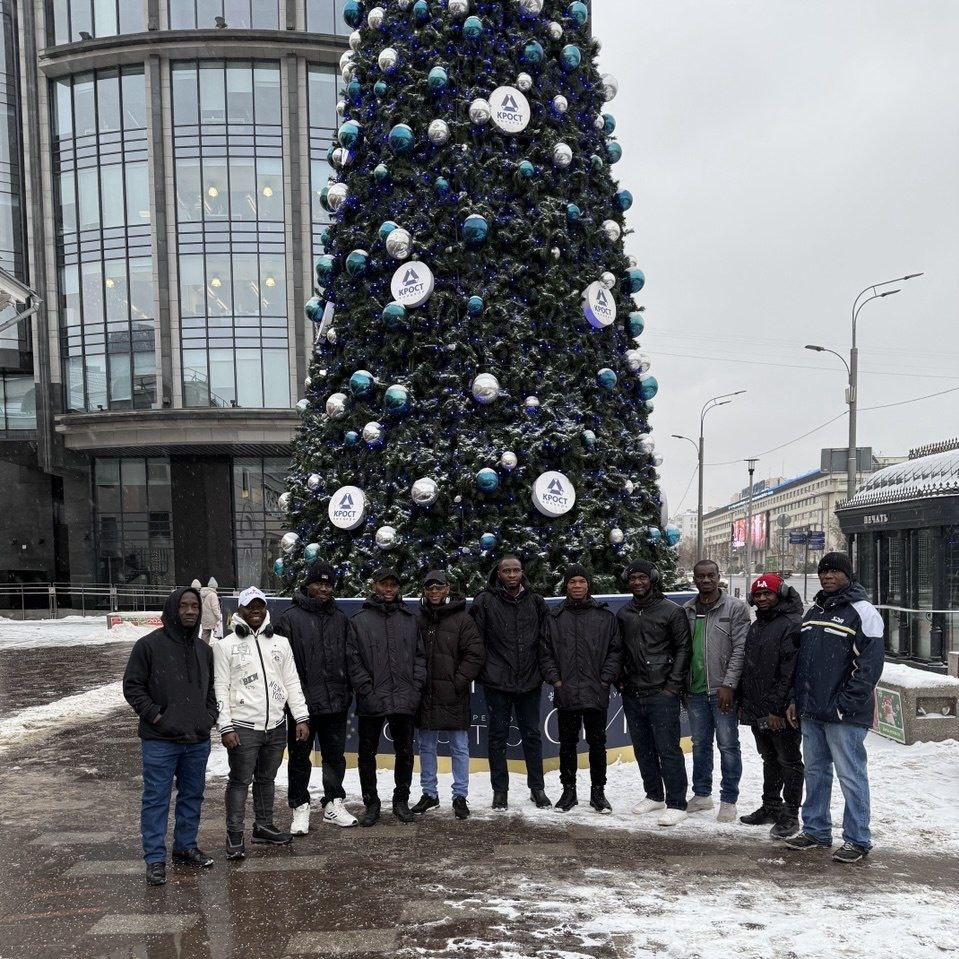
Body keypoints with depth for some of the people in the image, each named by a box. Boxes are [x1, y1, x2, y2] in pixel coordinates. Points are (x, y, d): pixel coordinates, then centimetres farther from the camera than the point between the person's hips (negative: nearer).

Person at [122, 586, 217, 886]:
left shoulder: (203, 650, 11)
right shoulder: (149, 645, -7)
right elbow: (132, 686, -5)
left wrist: (209, 716, 8)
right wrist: (154, 715, -12)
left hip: (197, 740, 6)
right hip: (160, 741, -6)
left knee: (192, 796, 15)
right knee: (156, 799, -1)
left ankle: (186, 846, 30)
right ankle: (155, 859, 7)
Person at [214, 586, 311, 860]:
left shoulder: (280, 643, 11)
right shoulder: (226, 645, -2)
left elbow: (292, 683, 12)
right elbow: (221, 689, -5)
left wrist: (302, 717, 5)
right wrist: (225, 727, -11)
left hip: (276, 725, 4)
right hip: (243, 727, -4)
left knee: (267, 778, 15)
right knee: (240, 781, -1)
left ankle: (264, 826, 28)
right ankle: (234, 835, 8)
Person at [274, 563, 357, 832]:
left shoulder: (340, 618, 10)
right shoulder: (290, 618, -5)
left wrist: (347, 692, 10)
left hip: (335, 702, 4)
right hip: (302, 703, -4)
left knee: (335, 756, 13)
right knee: (300, 758, 6)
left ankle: (334, 804, 26)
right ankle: (300, 809, 17)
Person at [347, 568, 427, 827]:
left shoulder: (410, 619, 10)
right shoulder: (359, 621, 1)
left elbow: (420, 656, 10)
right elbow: (353, 660, -4)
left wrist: (416, 687, -2)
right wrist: (367, 690, -12)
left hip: (404, 700, 2)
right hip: (371, 703, -2)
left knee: (405, 753, 10)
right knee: (367, 754, 6)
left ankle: (401, 800, 26)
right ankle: (371, 803, 19)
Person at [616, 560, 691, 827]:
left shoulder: (671, 611, -4)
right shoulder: (623, 614, 11)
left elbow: (683, 649, -5)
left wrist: (673, 685, -10)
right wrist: (621, 681, 7)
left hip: (661, 693, -6)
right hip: (632, 694, 6)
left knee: (668, 749, -5)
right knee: (643, 749, 14)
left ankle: (676, 804, 1)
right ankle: (654, 795, 27)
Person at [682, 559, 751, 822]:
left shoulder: (735, 607, -4)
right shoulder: (687, 610, 10)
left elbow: (740, 649, -9)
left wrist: (728, 685, -16)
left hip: (723, 690, -5)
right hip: (695, 690, 5)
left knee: (728, 746, 0)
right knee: (700, 744, 14)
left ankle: (728, 800, 9)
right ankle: (702, 794, 25)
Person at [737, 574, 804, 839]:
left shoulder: (792, 625, -15)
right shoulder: (756, 626, 15)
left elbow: (789, 671, -21)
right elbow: (747, 666, 20)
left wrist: (777, 708, -23)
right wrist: (743, 702, 15)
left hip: (780, 712, -9)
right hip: (757, 710, 9)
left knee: (789, 761, 2)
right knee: (770, 759, 19)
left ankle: (790, 815, 9)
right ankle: (771, 807, 30)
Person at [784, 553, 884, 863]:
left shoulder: (862, 611, -8)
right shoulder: (814, 611, 17)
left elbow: (871, 663, -15)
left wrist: (845, 704, -19)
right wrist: (796, 699, 14)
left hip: (844, 713, -8)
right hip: (811, 711, 8)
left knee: (851, 775, -1)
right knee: (815, 771, 15)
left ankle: (857, 839, 8)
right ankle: (815, 830, 26)